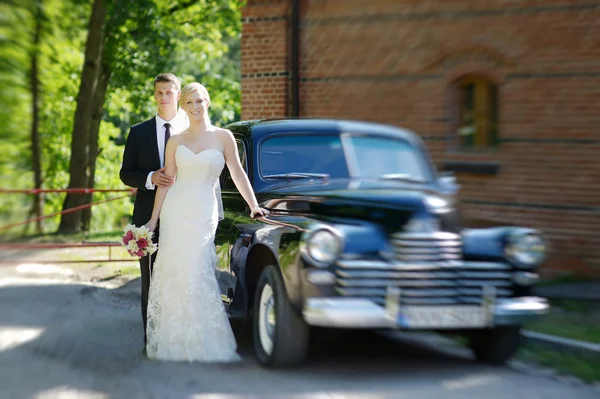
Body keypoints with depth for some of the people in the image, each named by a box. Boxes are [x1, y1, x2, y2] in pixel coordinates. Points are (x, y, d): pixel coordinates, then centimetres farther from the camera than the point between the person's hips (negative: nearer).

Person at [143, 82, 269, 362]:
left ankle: (203, 342, 1)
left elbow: (238, 174, 5)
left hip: (204, 213, -2)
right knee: (173, 272, -1)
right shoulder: (176, 141, 9)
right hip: (175, 210, 2)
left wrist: (254, 206, -2)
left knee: (197, 272, -10)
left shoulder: (222, 137, 4)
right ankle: (174, 341, 8)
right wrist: (154, 218, 7)